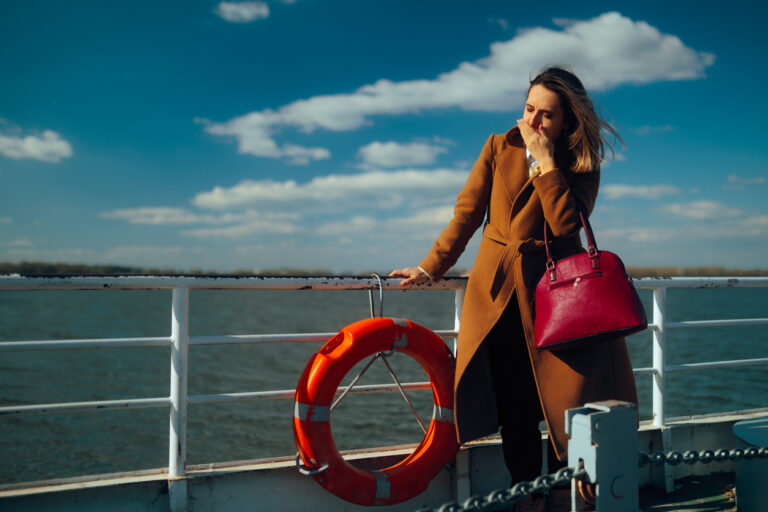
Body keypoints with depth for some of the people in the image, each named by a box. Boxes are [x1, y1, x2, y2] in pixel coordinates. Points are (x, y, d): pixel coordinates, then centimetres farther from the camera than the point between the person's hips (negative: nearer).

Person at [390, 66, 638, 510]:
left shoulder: (583, 166, 3)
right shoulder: (500, 148, 6)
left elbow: (565, 223, -14)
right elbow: (467, 214, 6)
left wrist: (545, 160, -14)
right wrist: (431, 267, 2)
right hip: (500, 290, 1)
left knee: (569, 399, -5)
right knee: (516, 413, 3)